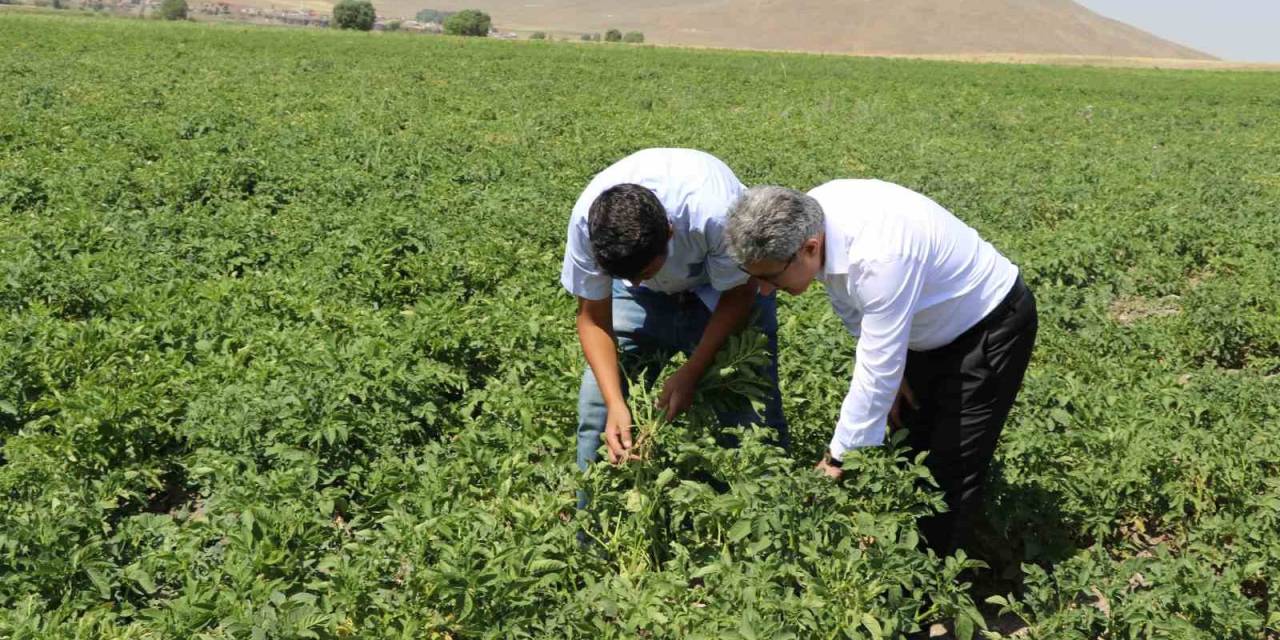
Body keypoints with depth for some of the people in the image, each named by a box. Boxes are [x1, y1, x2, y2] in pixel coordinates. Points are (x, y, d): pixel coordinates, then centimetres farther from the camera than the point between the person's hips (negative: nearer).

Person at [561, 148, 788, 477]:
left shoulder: (715, 215, -40)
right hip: (645, 300, 3)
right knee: (599, 395, -6)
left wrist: (689, 374, -24)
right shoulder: (588, 219, -32)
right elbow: (593, 318, -17)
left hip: (726, 287, -2)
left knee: (750, 407, -11)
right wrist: (615, 405, -27)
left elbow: (737, 298, -20)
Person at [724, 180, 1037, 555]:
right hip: (930, 326, 8)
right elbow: (854, 307, 1)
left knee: (951, 467, -7)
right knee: (907, 450, 12)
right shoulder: (806, 221, -18)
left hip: (990, 325, -8)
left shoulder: (879, 256, -42)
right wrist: (891, 371, -5)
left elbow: (876, 372, -34)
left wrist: (838, 458, -25)